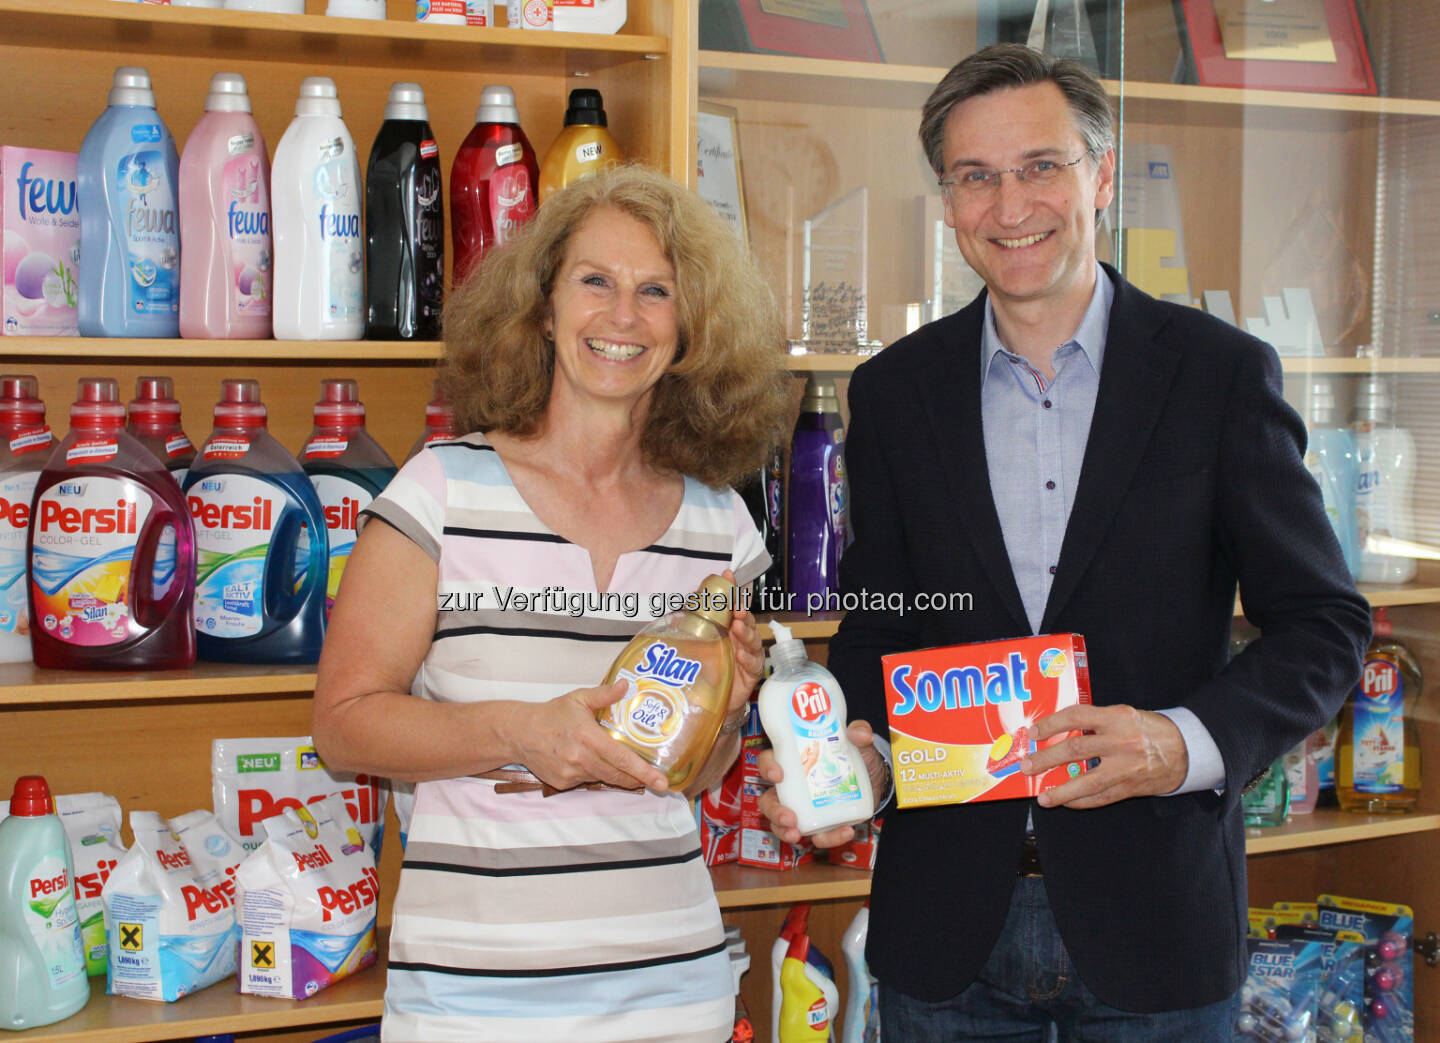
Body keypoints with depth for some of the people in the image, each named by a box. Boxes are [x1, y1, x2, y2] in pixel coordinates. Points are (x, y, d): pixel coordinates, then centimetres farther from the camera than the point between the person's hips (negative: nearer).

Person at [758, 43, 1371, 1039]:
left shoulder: (1222, 372, -3)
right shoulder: (894, 390, 5)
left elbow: (1322, 622, -2)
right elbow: (879, 624, 9)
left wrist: (1186, 742, -18)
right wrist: (859, 748, -11)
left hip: (1154, 915, -2)